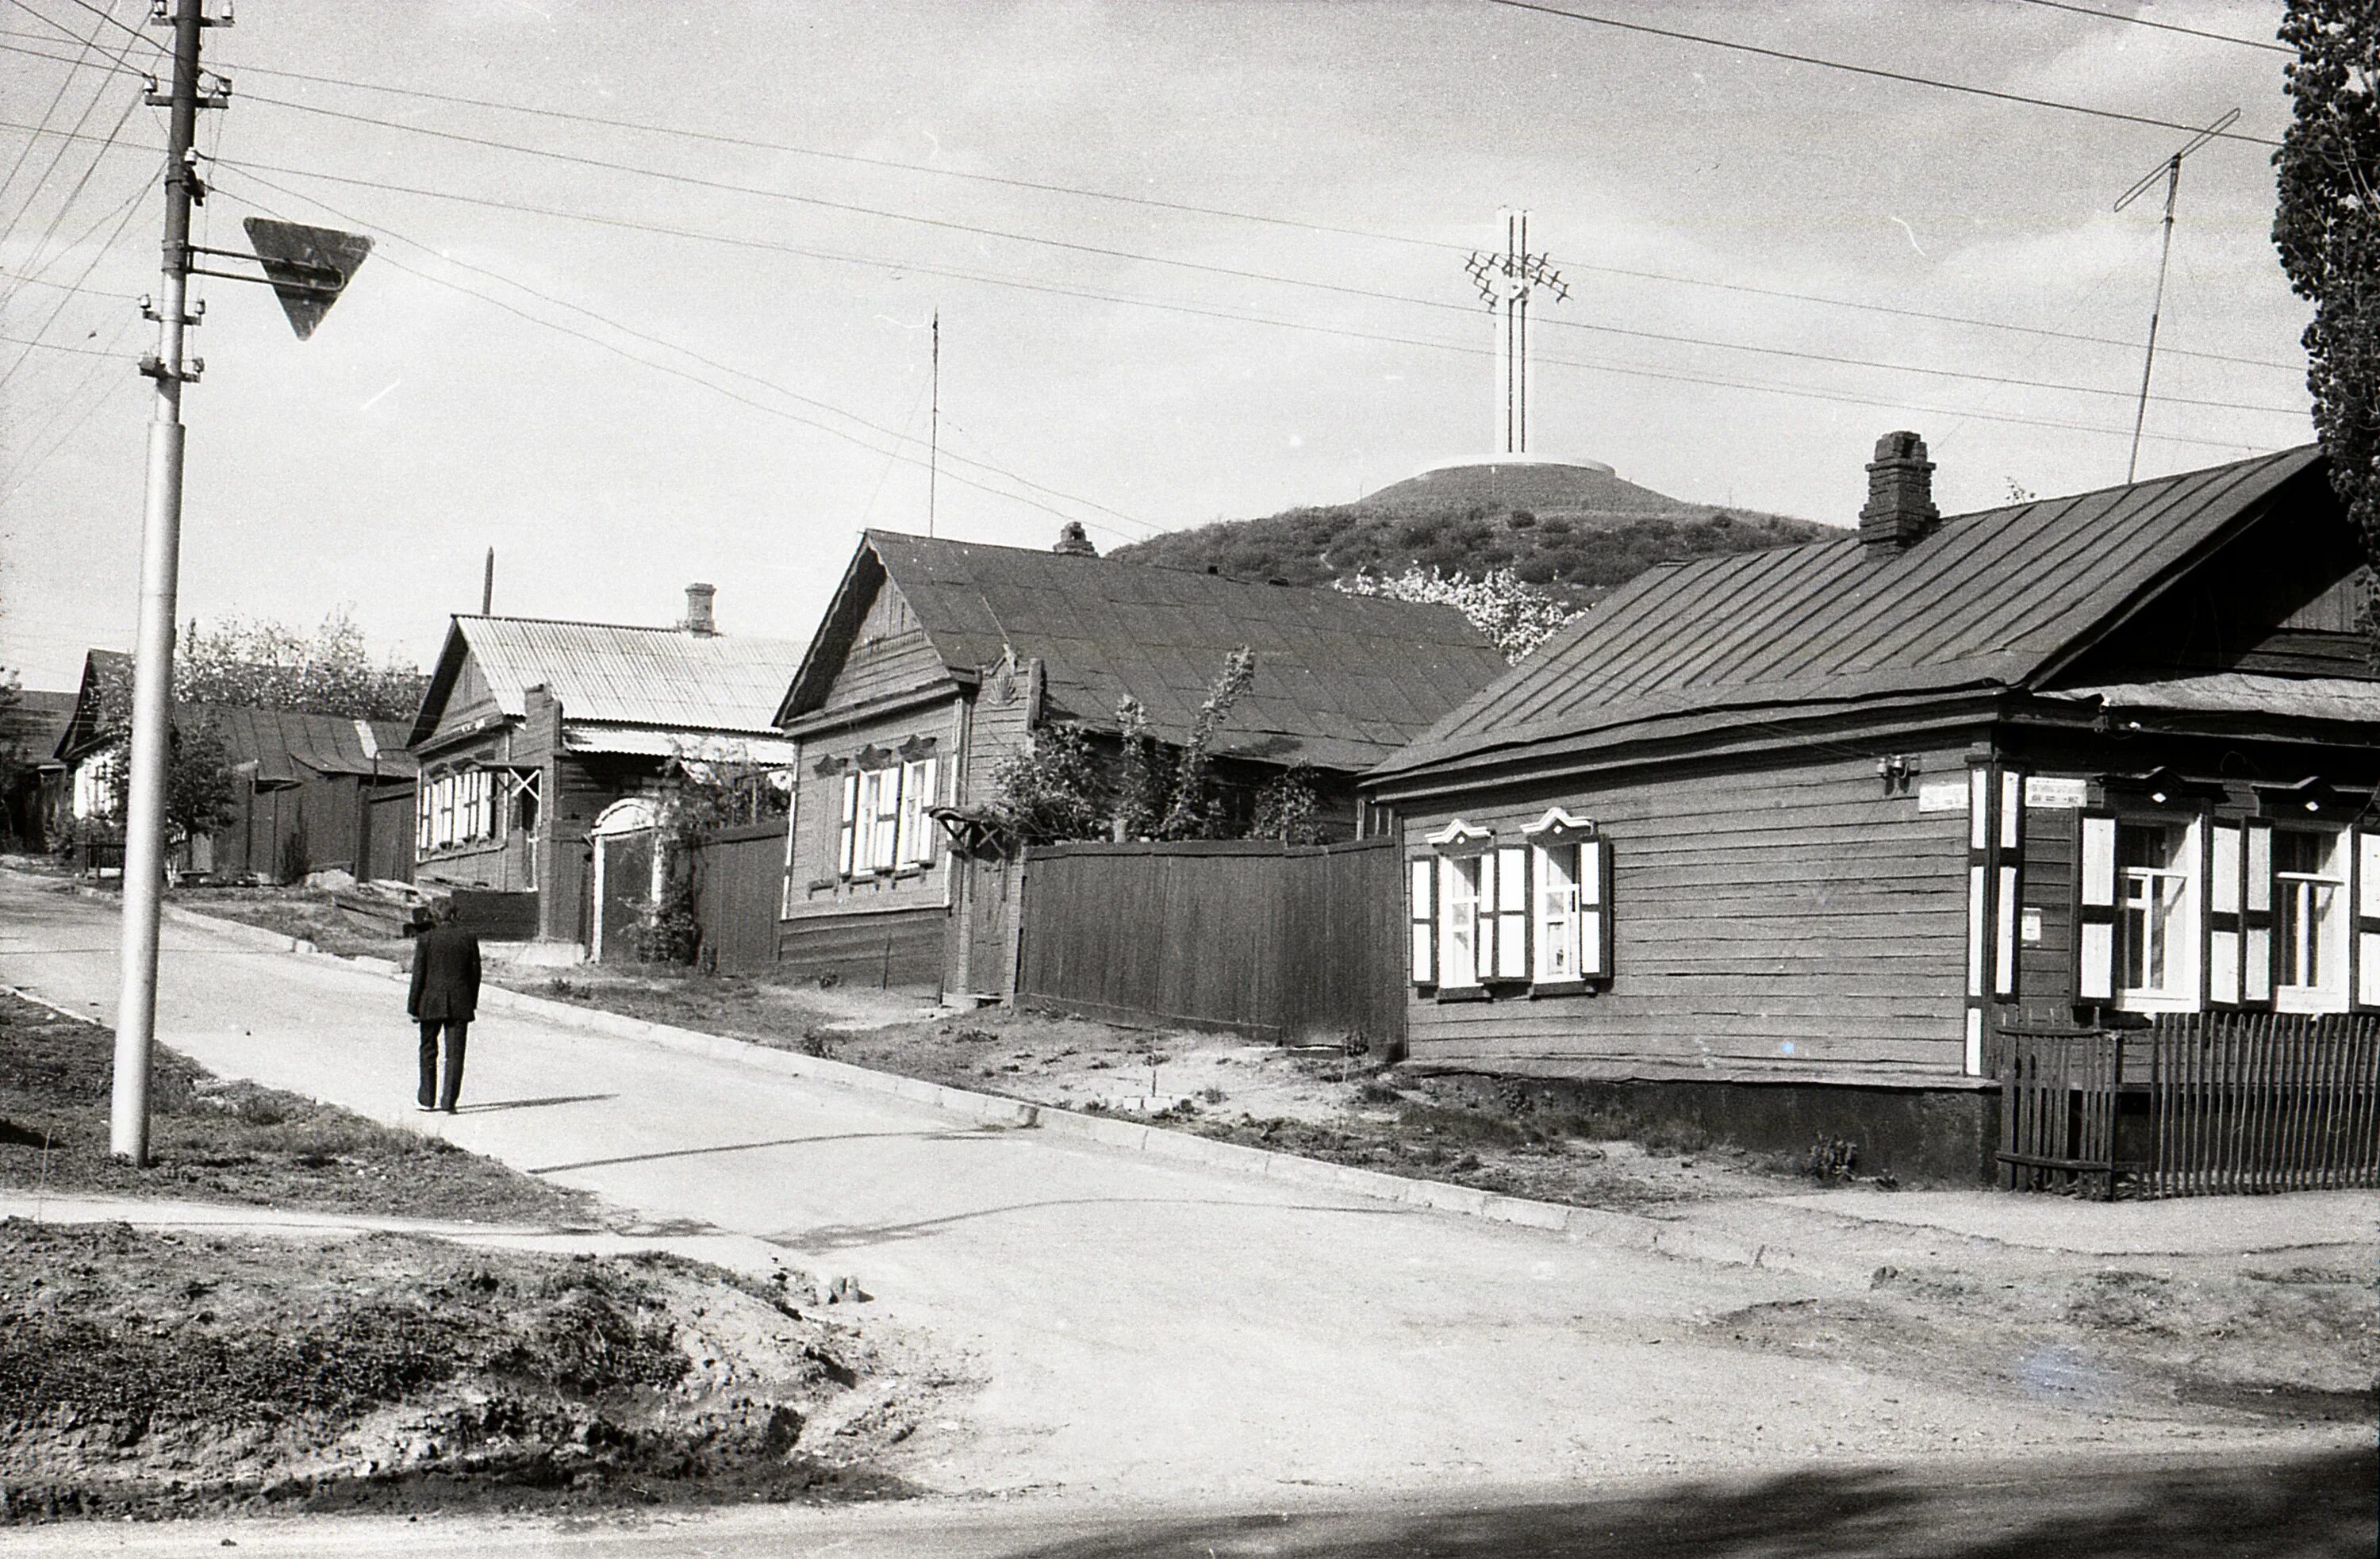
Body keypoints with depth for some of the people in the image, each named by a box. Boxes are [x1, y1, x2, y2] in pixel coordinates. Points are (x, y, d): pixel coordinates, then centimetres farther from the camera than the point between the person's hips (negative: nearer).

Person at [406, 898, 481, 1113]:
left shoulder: (425, 939, -7)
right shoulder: (469, 939, 0)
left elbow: (418, 975, -6)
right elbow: (475, 974, 4)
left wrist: (413, 1007, 0)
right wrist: (472, 1004, 14)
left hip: (431, 1003, -1)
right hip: (459, 1004, 1)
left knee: (428, 1051, 14)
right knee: (455, 1053, 4)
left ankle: (428, 1099, 20)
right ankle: (448, 1102, 0)